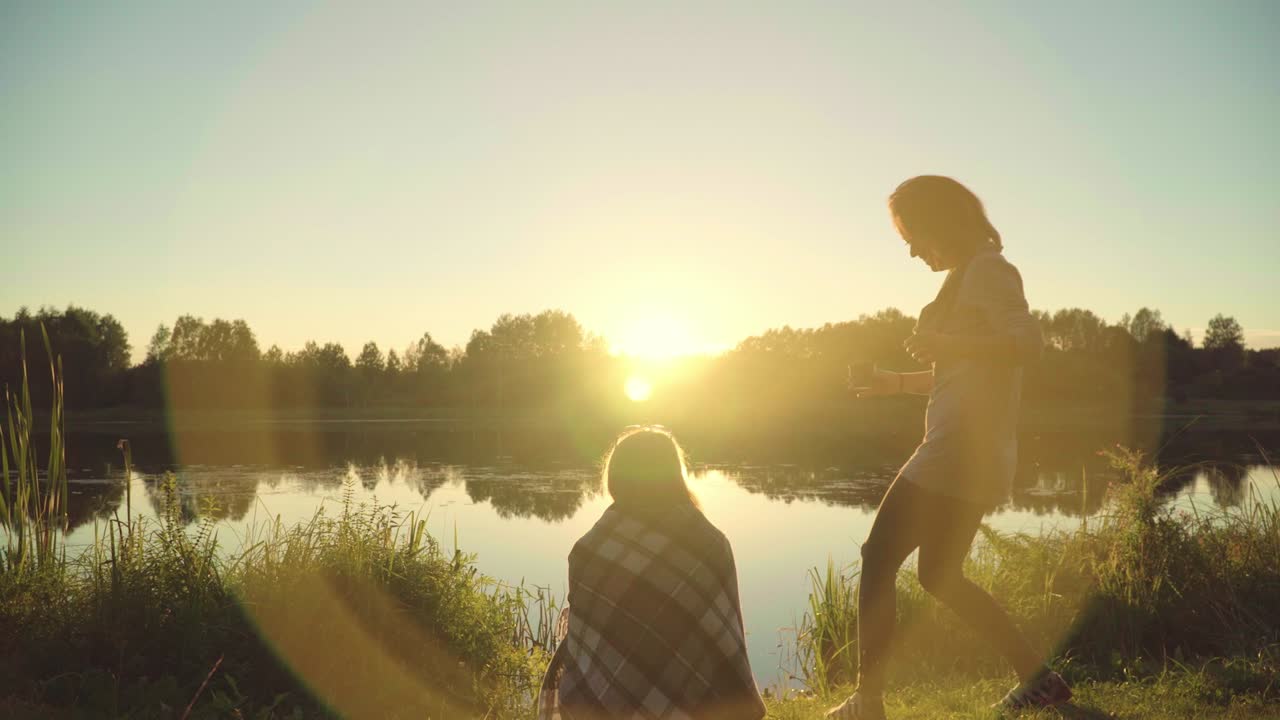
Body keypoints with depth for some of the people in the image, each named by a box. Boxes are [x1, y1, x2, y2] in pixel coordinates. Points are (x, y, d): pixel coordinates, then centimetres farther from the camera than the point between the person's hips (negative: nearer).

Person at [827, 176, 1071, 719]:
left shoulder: (987, 269, -8)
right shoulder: (968, 278, 21)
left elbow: (1027, 343, -23)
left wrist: (944, 345, -23)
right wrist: (899, 383, 20)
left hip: (962, 447, -10)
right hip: (971, 452, 10)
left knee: (879, 559, -6)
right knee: (940, 576, 17)